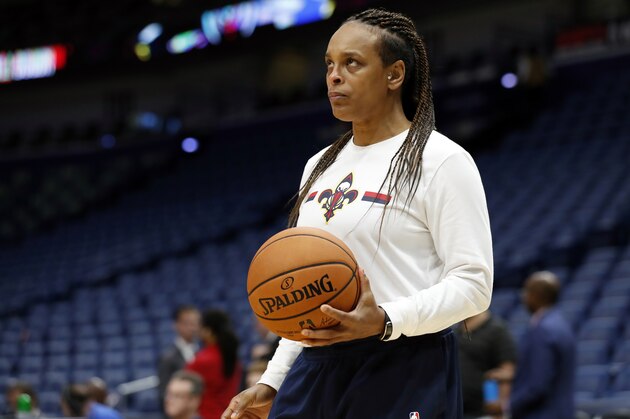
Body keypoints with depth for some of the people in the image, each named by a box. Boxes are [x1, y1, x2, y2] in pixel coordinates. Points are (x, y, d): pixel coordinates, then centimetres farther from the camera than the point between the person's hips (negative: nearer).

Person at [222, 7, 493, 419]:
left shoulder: (441, 161, -6)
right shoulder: (320, 166, 17)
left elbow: (473, 283, -13)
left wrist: (385, 321, -27)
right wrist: (272, 383, 18)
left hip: (403, 380, -7)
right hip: (316, 371, 7)